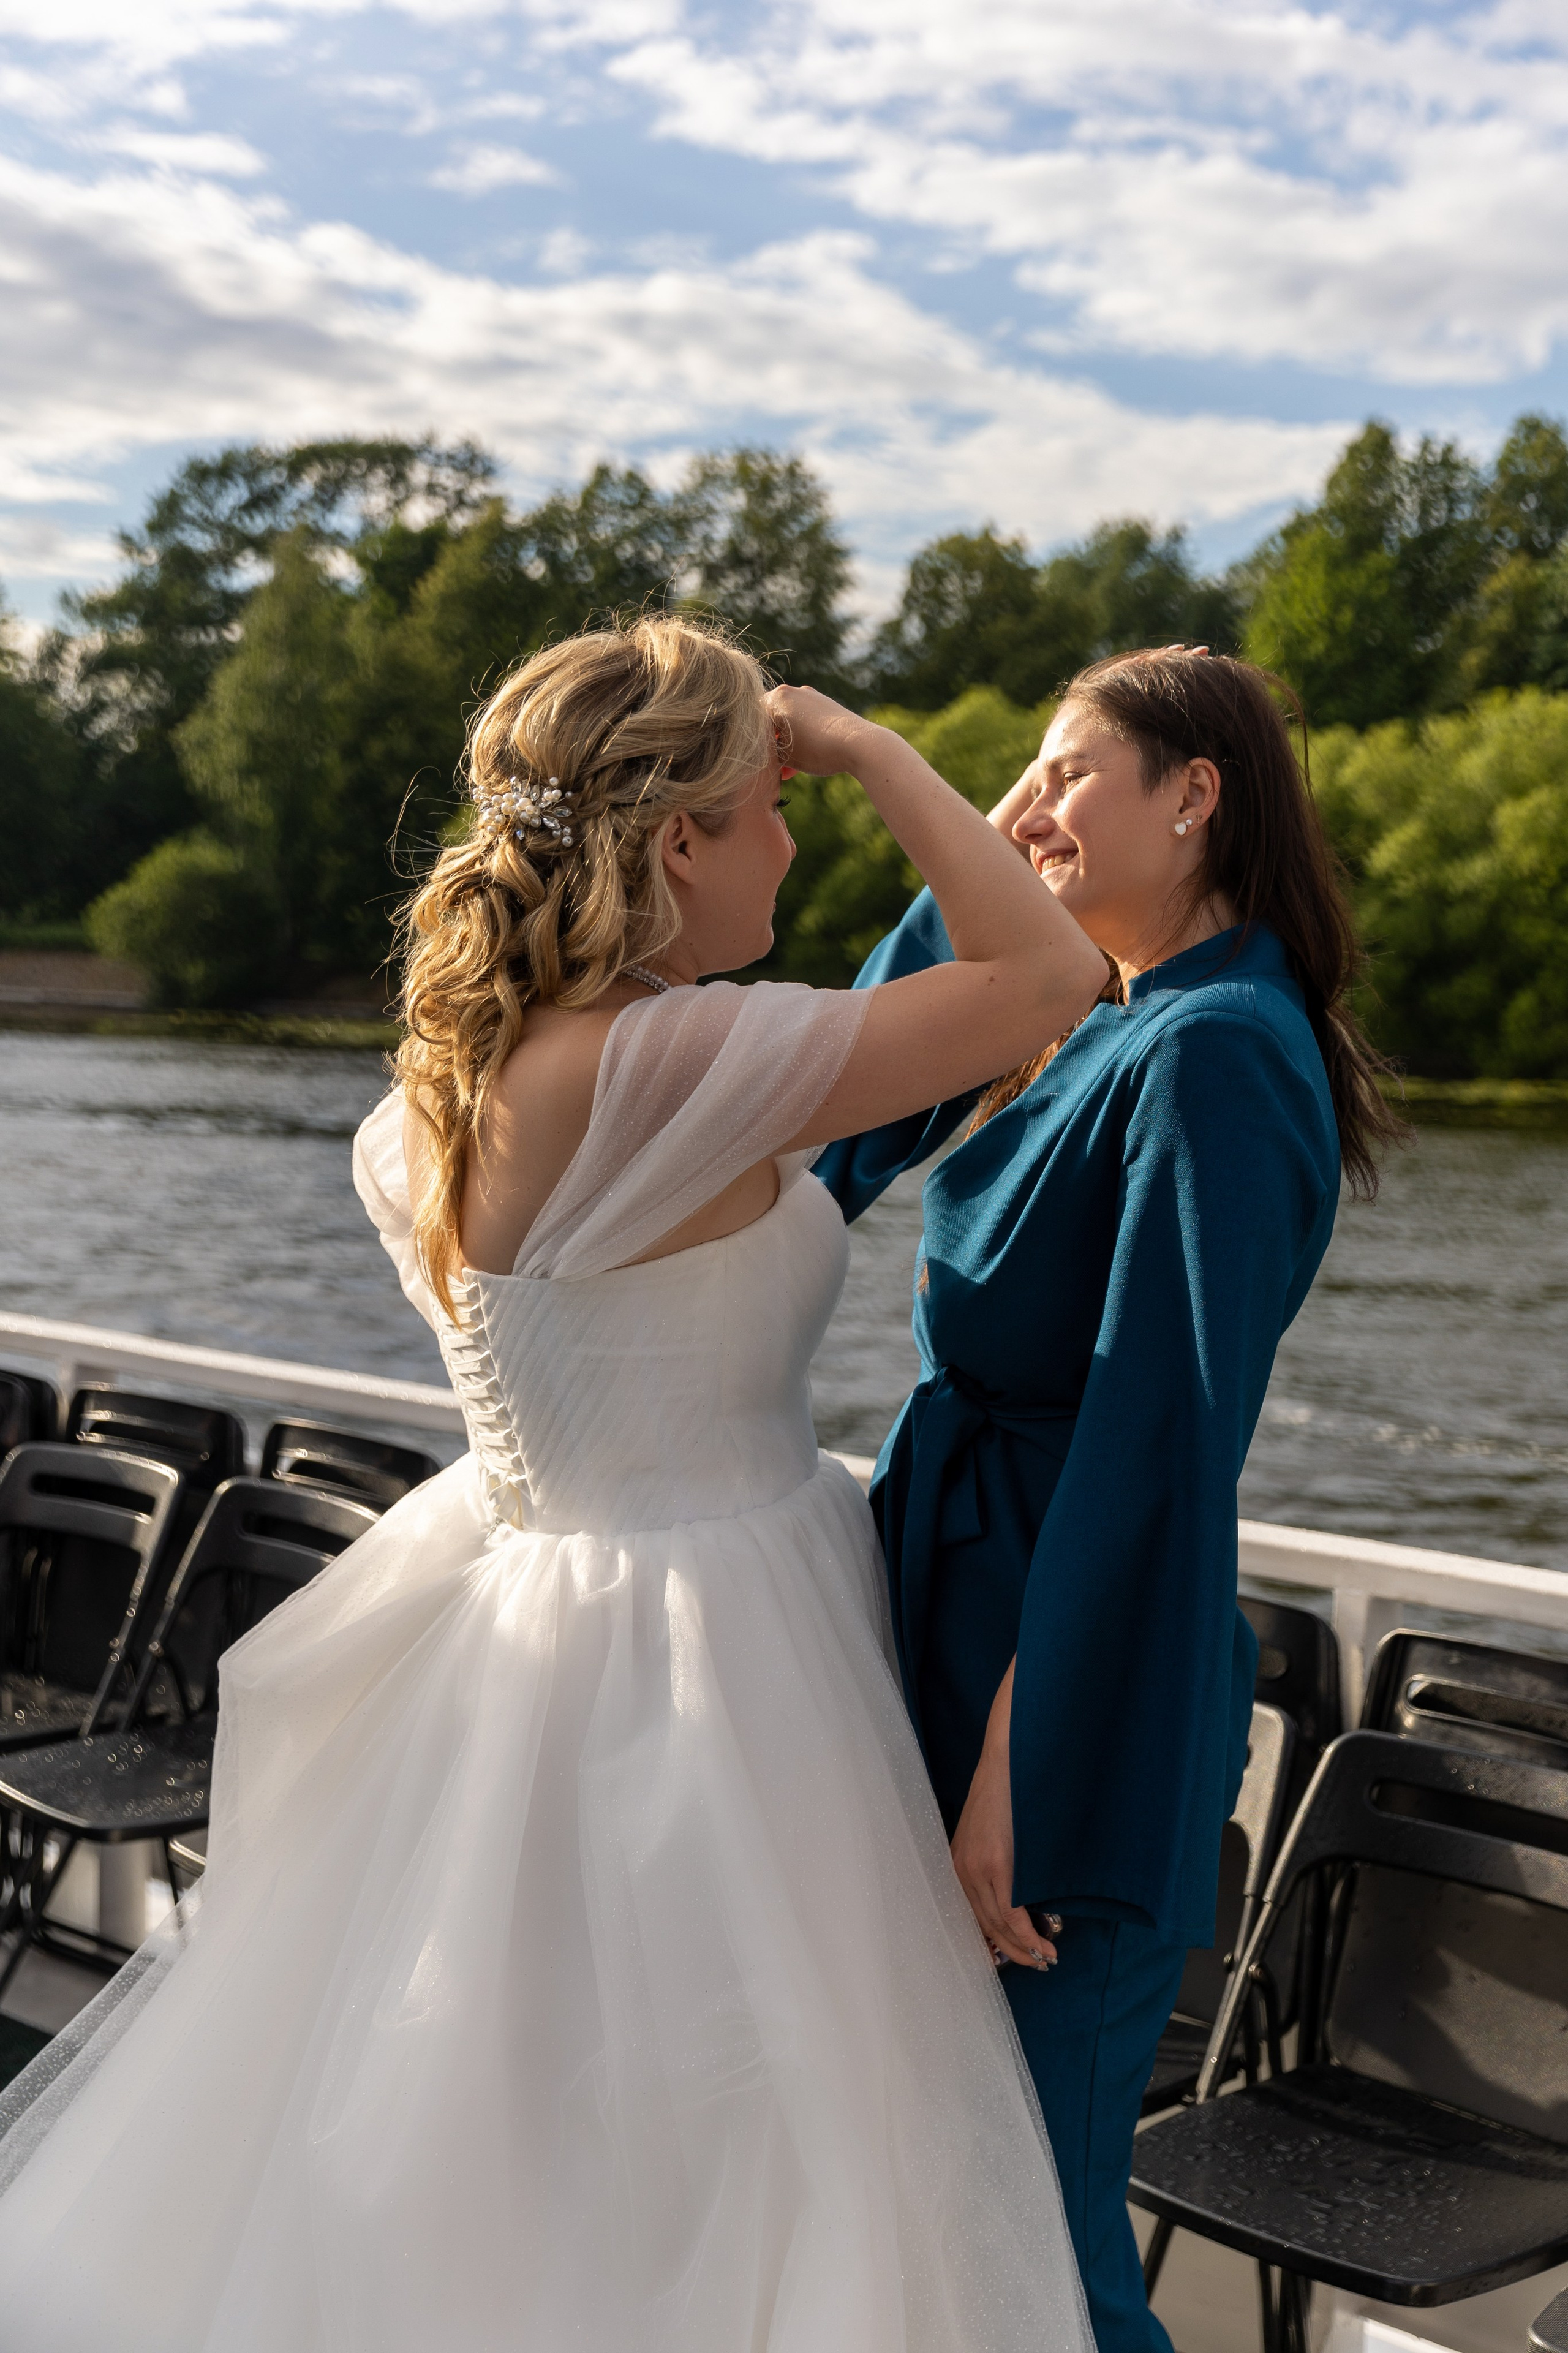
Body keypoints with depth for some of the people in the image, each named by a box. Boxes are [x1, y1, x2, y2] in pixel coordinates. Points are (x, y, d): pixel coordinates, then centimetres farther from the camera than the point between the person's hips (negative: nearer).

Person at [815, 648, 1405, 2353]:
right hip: (968, 1606, 9)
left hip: (1073, 1655, -9)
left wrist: (1021, 1771, -23)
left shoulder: (1213, 1054, -18)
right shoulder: (1116, 1032, 11)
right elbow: (856, 1127, 17)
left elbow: (1156, 1446, -24)